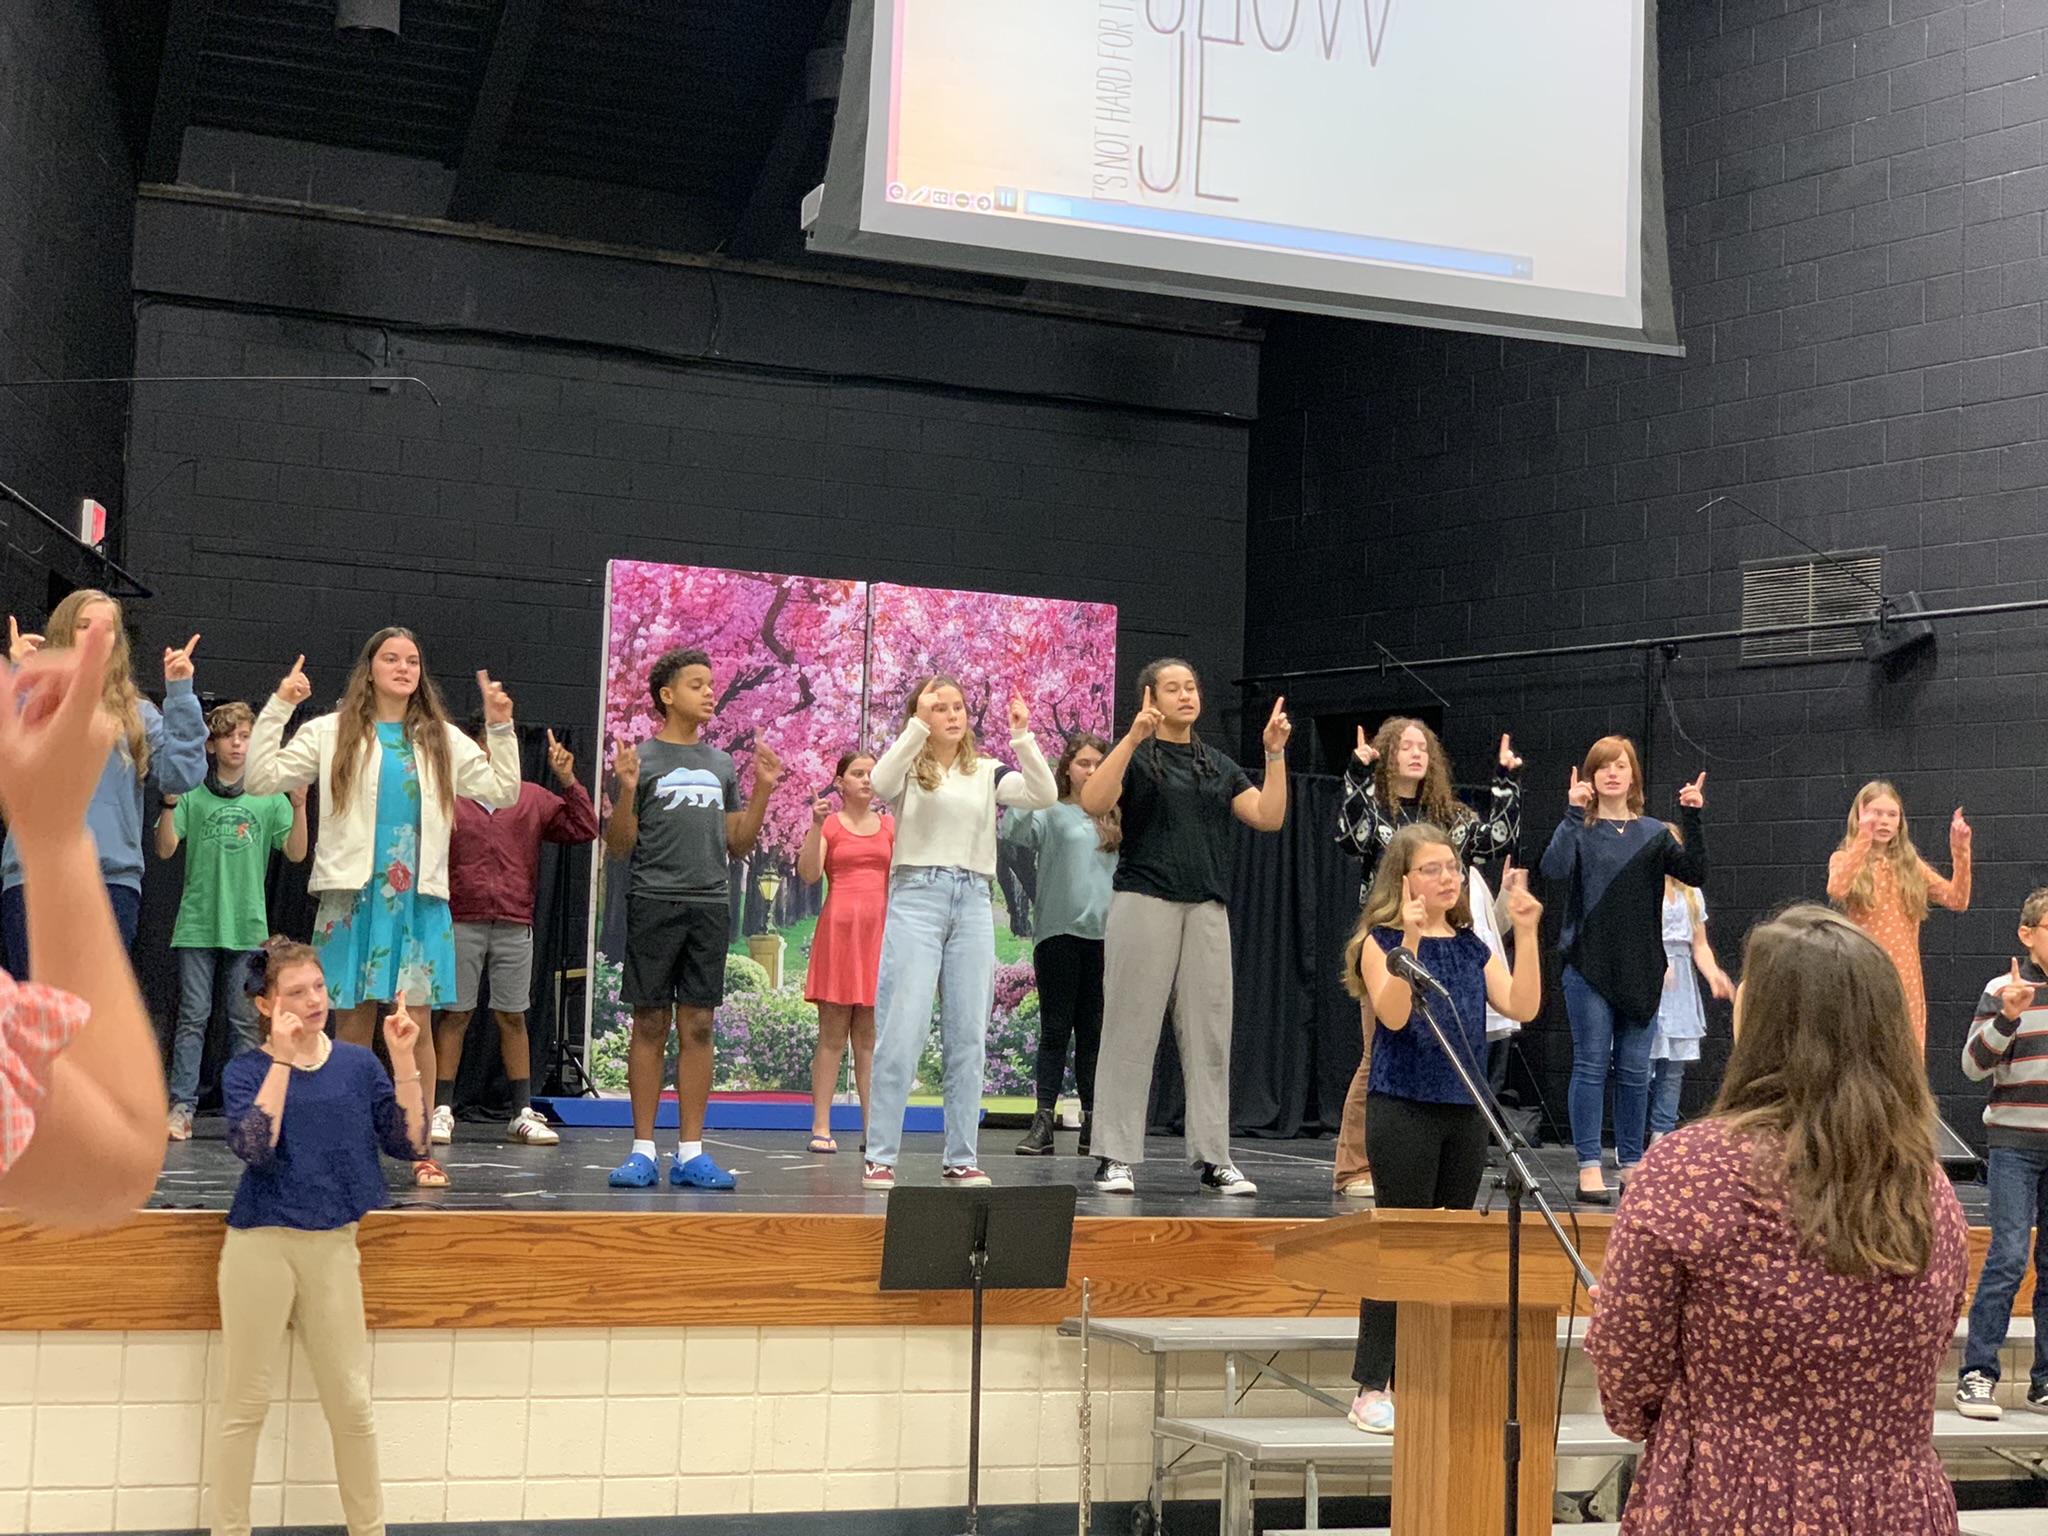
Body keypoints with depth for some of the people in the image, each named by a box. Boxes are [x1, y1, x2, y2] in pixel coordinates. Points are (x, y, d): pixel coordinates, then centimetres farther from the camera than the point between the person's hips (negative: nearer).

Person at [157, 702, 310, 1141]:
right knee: (193, 1019, -1)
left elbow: (296, 853, 0)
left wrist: (299, 806, -14)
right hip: (197, 923, -1)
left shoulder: (269, 797, 6)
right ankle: (181, 1108, 1)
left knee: (248, 1022, 3)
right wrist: (169, 803, -16)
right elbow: (165, 849, -1)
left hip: (248, 927, 1)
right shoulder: (193, 794, 4)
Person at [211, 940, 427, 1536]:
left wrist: (403, 1060, -10)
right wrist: (283, 1058, -21)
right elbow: (254, 1146, -20)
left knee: (351, 1403, 8)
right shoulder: (248, 1069, -2)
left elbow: (409, 1143, -2)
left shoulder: (357, 1064, 4)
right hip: (261, 1243, -2)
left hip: (333, 1246, 2)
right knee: (247, 1402, 6)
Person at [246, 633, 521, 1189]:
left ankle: (419, 1150, 5)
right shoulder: (331, 733, 6)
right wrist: (277, 709, -5)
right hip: (354, 893, -1)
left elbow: (503, 793, 13)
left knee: (415, 1026, -1)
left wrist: (501, 729, 4)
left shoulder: (443, 741, 13)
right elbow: (261, 779, 1)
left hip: (419, 898, 2)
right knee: (353, 1023, 1)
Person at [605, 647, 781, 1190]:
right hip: (654, 904, -4)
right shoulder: (641, 759, 1)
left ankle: (691, 1152, 7)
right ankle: (643, 1150, 4)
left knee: (697, 1027, 4)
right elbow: (619, 846, 0)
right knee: (651, 1026, -1)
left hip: (711, 906, 4)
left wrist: (762, 791, 7)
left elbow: (738, 845, 17)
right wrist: (627, 791, -15)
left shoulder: (722, 765, 16)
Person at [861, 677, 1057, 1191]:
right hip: (916, 897, -3)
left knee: (968, 1037, 4)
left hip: (973, 903, 4)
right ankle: (879, 1157, -2)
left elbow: (1044, 795, -1)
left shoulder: (986, 774, 14)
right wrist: (918, 724, -20)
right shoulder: (906, 768, 6)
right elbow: (880, 783, -18)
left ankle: (961, 1159, 10)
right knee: (901, 1032, -8)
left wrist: (1022, 736, -9)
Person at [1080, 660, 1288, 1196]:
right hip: (1144, 904, -5)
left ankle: (1214, 1158, 6)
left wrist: (1275, 754, 0)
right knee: (1132, 1030, -4)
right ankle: (1115, 1158, -1)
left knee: (1209, 1034, 3)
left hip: (1207, 909, 5)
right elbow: (1093, 802, -14)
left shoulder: (1219, 766, 19)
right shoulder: (1136, 756, 4)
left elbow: (1268, 817, 9)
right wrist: (1133, 738, -21)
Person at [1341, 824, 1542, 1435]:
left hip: (1465, 1110, 6)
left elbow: (1521, 1008, -2)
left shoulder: (1472, 947, 11)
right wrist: (1410, 938, -29)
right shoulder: (1380, 942, -4)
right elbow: (1392, 1014, -20)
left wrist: (1525, 933, -9)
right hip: (1404, 1107, -6)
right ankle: (1373, 1388, 3)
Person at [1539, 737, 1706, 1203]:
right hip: (1589, 965, -3)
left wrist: (1692, 820, -12)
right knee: (1591, 1065, -3)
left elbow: (1695, 873, -2)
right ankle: (1589, 1168, -1)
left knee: (1635, 1070, 8)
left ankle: (1632, 1163, 16)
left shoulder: (1652, 833, 9)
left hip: (1640, 968, 3)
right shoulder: (1579, 829, 0)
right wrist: (1573, 814, -22)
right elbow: (1555, 871, -19)